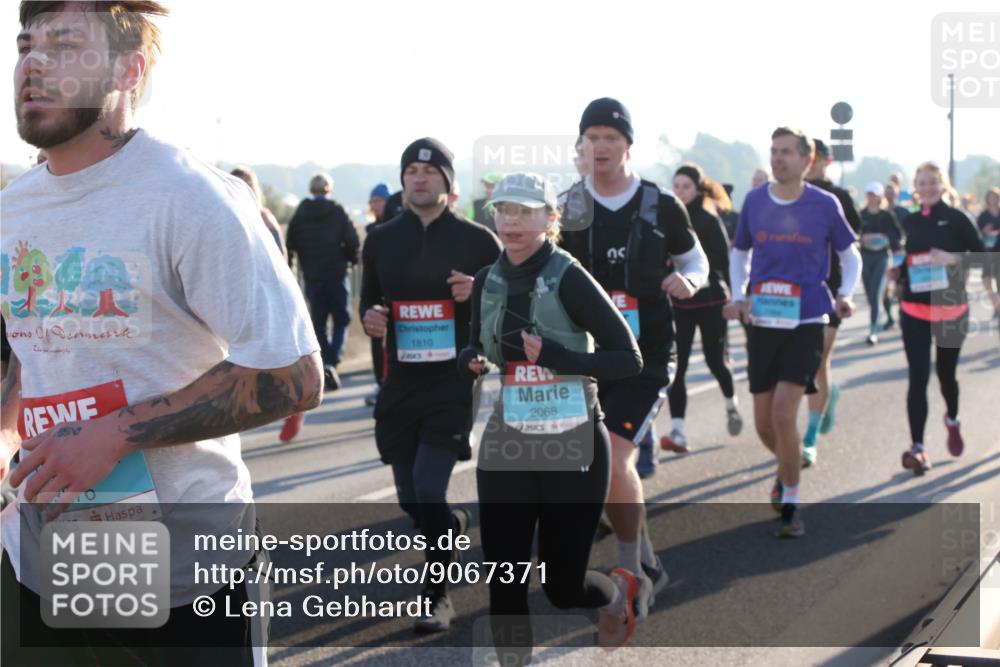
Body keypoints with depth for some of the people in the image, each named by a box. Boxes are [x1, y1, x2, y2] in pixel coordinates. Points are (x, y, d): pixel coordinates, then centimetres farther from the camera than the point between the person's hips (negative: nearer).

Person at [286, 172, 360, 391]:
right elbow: (352, 241, -9)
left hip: (312, 277, 2)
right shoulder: (337, 211, -5)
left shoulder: (299, 214, 2)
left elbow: (290, 246, 1)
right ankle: (332, 362, -16)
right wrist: (351, 260, 9)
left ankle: (325, 365, 14)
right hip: (337, 274, -2)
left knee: (319, 323, 12)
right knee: (341, 320, 3)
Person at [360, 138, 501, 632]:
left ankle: (438, 596, 3)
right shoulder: (381, 240, 7)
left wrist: (477, 296, -18)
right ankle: (453, 525, 46)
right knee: (410, 498, 12)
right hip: (401, 383, 4)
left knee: (429, 490, -14)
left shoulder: (477, 240, -2)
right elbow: (368, 301, 16)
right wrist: (370, 318, -7)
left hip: (456, 382, -4)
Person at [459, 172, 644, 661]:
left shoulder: (568, 278, -12)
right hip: (505, 449, 4)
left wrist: (556, 356, -25)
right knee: (503, 582, 0)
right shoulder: (488, 281, 4)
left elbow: (629, 360, -13)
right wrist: (472, 361, -4)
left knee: (562, 586, 6)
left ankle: (617, 592, 40)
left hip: (573, 450, -4)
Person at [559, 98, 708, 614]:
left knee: (614, 458, -19)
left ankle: (631, 570, 0)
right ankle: (648, 565, 30)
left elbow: (695, 260, 12)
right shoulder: (566, 208, 3)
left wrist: (688, 282, -10)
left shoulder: (661, 207, -1)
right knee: (596, 469, 10)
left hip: (644, 356, -4)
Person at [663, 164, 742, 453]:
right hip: (678, 303, 3)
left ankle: (731, 404, 40)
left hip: (711, 301, -3)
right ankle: (678, 431, -7)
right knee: (676, 366, -6)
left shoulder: (709, 220, -8)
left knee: (715, 360, 8)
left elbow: (724, 261, -10)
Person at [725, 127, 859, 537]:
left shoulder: (825, 205, -2)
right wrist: (738, 297, 2)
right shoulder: (754, 202, 4)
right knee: (764, 424, 7)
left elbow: (849, 254, 11)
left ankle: (790, 506, 0)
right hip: (762, 323, 3)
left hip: (806, 323, -3)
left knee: (783, 414, -16)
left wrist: (845, 293, -7)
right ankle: (787, 470, 41)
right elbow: (739, 253, 17)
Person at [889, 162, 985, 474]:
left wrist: (954, 259, -22)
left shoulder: (956, 219, -4)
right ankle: (917, 447, -8)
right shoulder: (908, 222, 6)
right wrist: (896, 271, -5)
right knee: (918, 378, -7)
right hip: (914, 310, 2)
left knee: (946, 372, 14)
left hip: (951, 308, -2)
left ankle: (952, 421, 44)